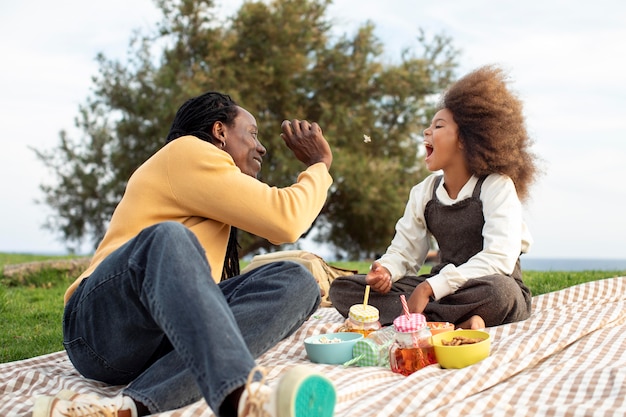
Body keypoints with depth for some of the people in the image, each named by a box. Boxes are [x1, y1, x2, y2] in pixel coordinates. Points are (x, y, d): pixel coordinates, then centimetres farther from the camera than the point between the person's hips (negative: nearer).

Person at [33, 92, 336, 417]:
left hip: (173, 335, 8)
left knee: (295, 281, -13)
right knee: (168, 237, -37)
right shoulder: (187, 151, 1)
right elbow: (284, 220, -6)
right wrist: (320, 165, 8)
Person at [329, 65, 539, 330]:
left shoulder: (497, 186, -10)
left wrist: (430, 287, -29)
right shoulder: (424, 193, 8)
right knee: (342, 288, -12)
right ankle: (455, 322, -27)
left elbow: (498, 258, -23)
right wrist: (385, 271, -18)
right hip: (442, 290, 6)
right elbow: (404, 252, 8)